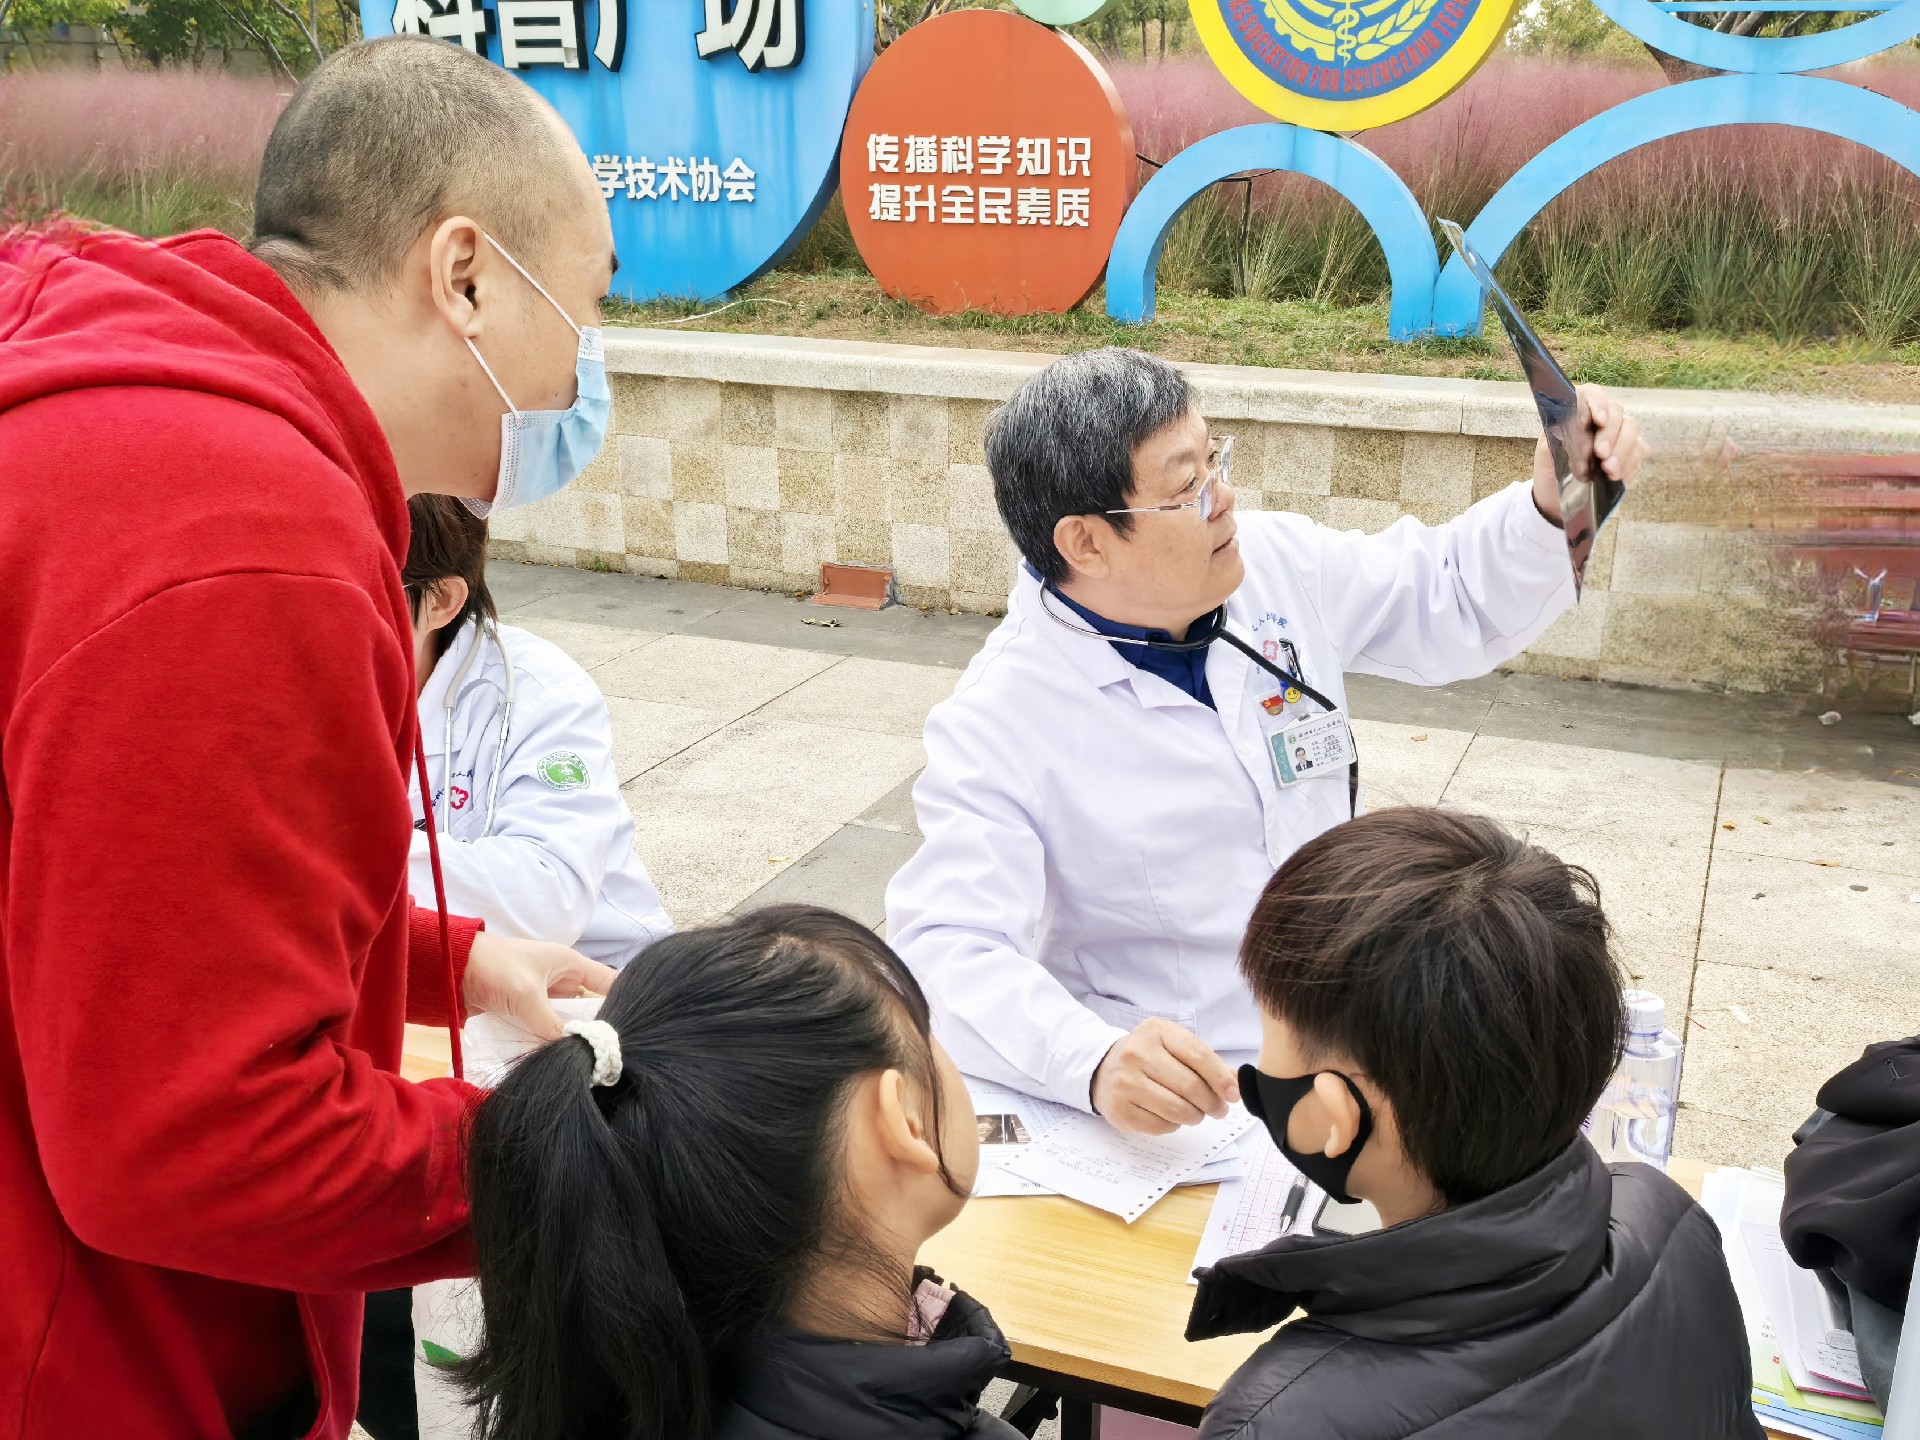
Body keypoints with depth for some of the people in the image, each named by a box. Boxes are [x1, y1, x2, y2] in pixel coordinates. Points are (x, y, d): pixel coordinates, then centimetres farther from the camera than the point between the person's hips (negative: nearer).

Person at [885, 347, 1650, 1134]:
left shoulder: (1275, 562, 0)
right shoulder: (1000, 720, -18)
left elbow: (1455, 601, 15)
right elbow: (945, 950, -26)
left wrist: (1554, 504, -5)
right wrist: (1094, 1064, -45)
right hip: (1183, 1084, -6)